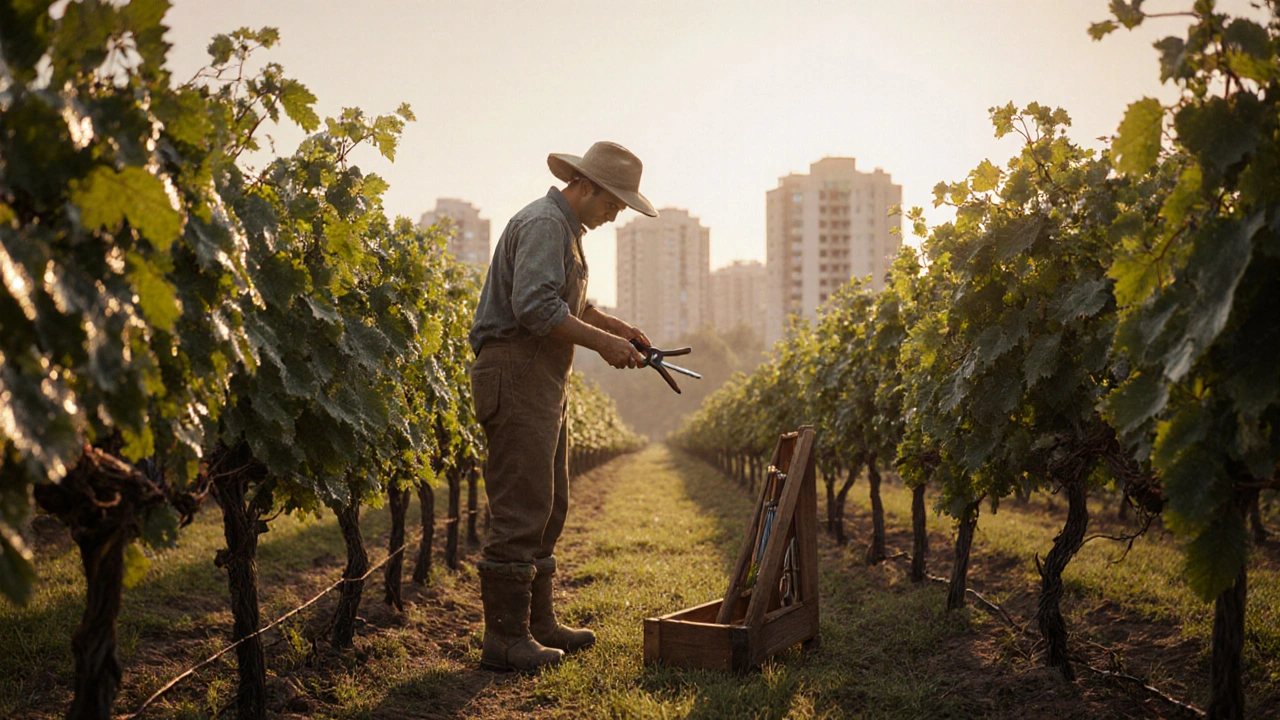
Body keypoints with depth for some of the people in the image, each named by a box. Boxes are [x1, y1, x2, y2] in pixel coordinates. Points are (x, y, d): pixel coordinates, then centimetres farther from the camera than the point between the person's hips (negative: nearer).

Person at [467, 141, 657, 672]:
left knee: (549, 507, 15)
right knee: (521, 511, -10)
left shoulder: (566, 229, 21)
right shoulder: (544, 224, -13)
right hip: (515, 375, -11)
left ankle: (538, 622, 24)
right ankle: (504, 638, -5)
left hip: (542, 381, 11)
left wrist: (613, 324, 20)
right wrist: (601, 342, -17)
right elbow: (535, 308, -26)